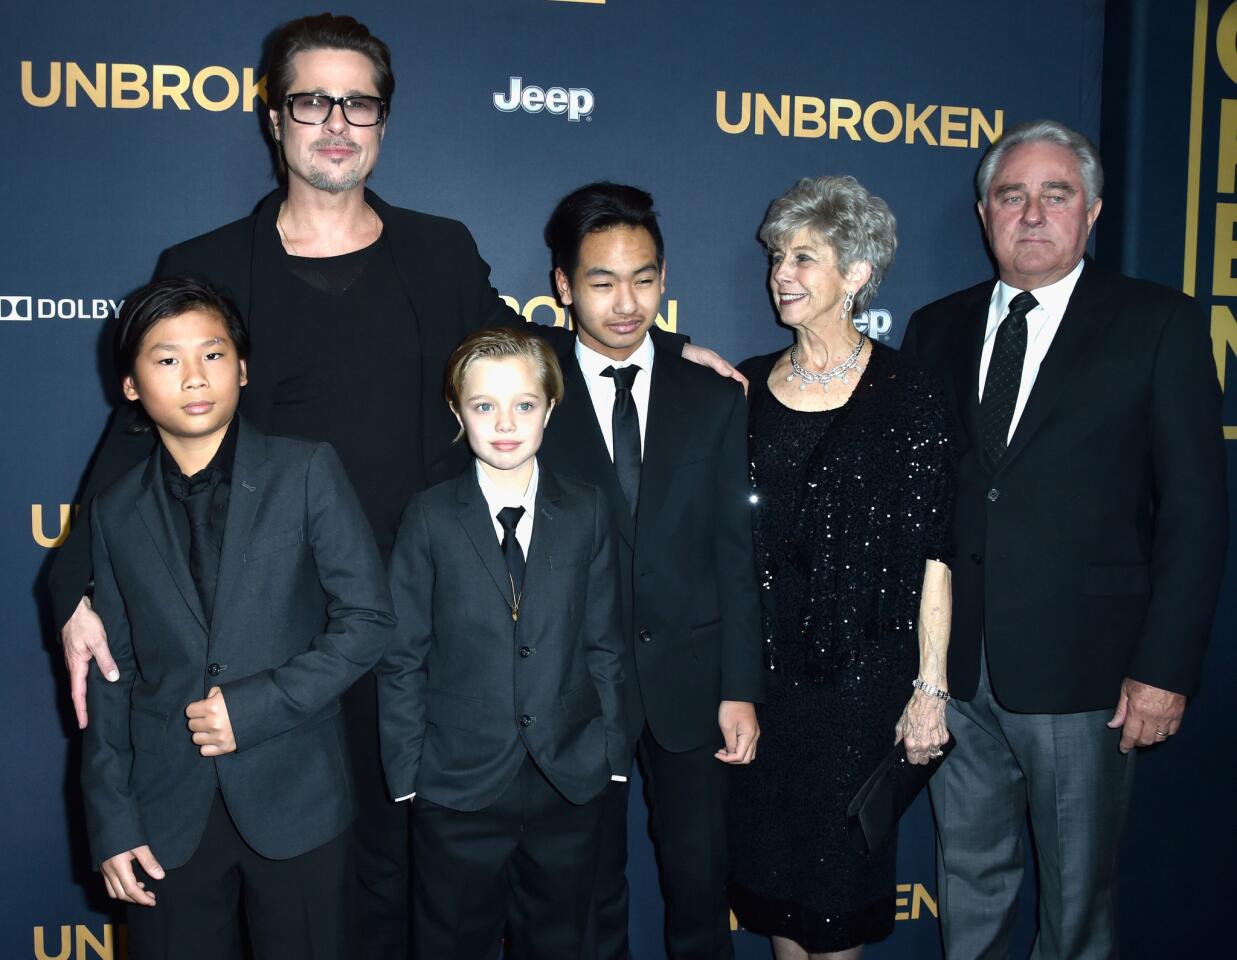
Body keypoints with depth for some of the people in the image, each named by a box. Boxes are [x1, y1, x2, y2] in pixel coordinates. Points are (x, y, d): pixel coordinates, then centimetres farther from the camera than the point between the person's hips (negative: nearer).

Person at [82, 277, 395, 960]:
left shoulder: (307, 473, -3)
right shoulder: (115, 511, 6)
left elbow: (368, 617, -7)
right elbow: (109, 677, 7)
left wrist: (256, 705, -14)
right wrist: (112, 822, 4)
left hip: (295, 797, -2)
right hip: (169, 809, 2)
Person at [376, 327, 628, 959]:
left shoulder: (587, 512, 1)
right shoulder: (430, 518, -4)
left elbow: (603, 645, 3)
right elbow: (402, 659, -3)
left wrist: (611, 752, 1)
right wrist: (407, 770, -5)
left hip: (570, 786, 2)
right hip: (458, 787, -1)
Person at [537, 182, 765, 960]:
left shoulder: (714, 396, 2)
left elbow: (735, 550, 0)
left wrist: (742, 688, -3)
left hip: (689, 681, 2)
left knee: (700, 875, 14)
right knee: (588, 883, 15)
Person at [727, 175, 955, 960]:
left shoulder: (908, 393, -8)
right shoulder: (749, 385, 5)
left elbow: (931, 550, -9)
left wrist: (930, 687, -11)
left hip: (859, 660, -4)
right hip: (760, 657, 4)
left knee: (840, 855, 10)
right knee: (769, 846, 14)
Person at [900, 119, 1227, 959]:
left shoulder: (1160, 324, -3)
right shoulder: (937, 329, 8)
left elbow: (1195, 507, -6)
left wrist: (1166, 669, -10)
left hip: (1082, 671, -3)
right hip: (956, 669, 3)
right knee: (969, 876, 18)